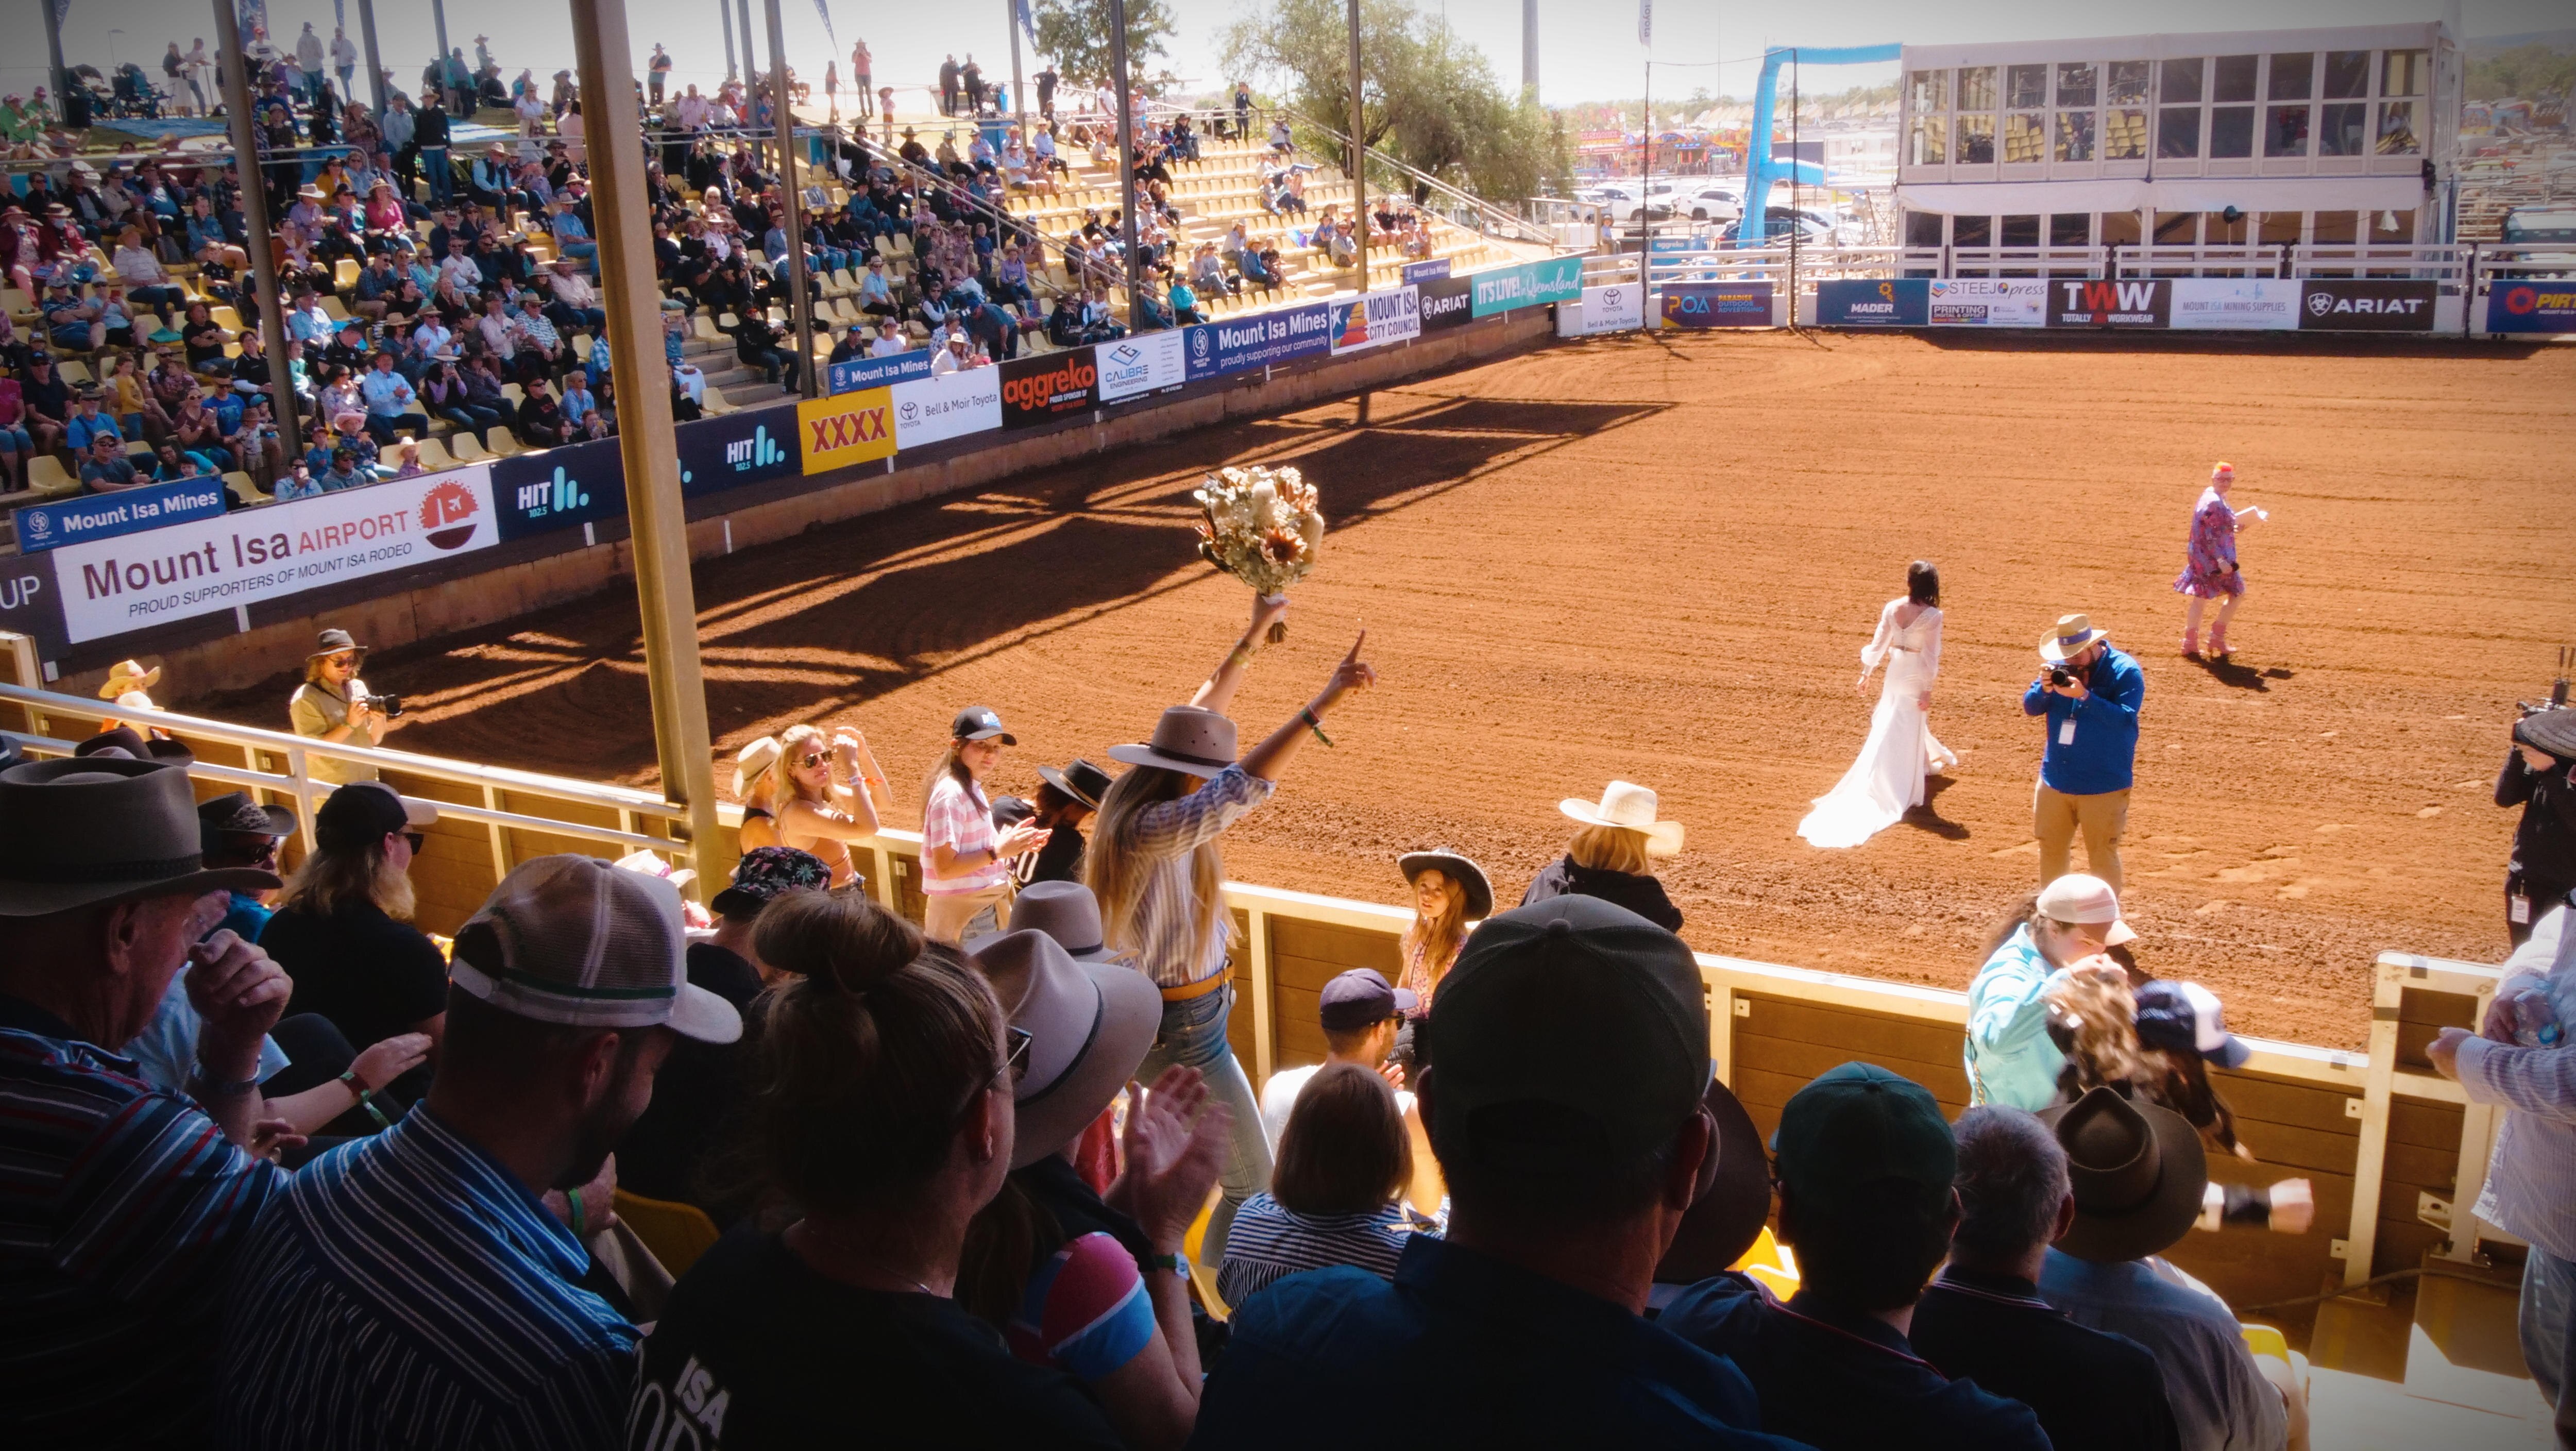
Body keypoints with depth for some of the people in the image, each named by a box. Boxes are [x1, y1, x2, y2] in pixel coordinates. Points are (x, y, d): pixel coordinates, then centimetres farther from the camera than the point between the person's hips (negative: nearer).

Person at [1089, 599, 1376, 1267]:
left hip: (1168, 1015, 11)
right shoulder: (1153, 829, -28)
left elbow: (1201, 714, 10)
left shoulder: (1139, 804, 0)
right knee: (1253, 1186, -1)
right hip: (1184, 1029, -11)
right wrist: (1324, 702, -40)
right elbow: (1245, 786, -38)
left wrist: (1254, 636, 14)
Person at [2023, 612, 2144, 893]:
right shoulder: (2061, 667, 3)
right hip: (2055, 781, 6)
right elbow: (2030, 708, 4)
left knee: (2102, 855, 4)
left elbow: (2125, 718, -24)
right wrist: (2045, 689, -17)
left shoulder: (2125, 670, -12)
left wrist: (2085, 696, -33)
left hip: (2103, 787, -6)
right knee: (2051, 849, 18)